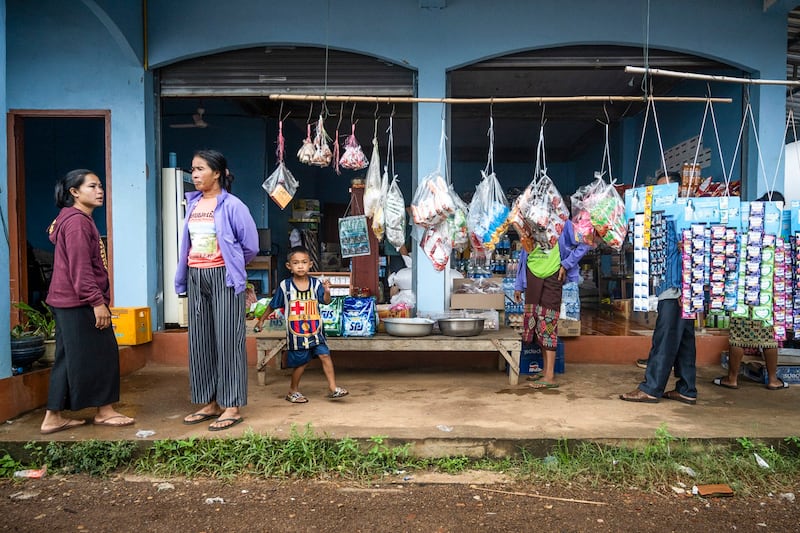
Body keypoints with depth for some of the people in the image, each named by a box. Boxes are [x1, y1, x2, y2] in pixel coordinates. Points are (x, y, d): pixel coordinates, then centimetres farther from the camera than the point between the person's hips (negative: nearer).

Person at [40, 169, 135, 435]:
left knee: (69, 358, 12)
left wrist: (97, 299, 22)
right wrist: (97, 301, -22)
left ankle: (54, 417, 18)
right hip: (79, 303, -11)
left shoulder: (78, 220, 19)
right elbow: (80, 268, -21)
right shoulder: (77, 222, -14)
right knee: (101, 353, -1)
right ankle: (104, 411, 10)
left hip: (69, 303, 11)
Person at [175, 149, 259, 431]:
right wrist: (184, 275, 10)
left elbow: (251, 245, -5)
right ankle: (210, 402, 21)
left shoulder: (231, 205, -9)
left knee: (227, 340, -2)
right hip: (196, 278, 7)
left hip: (223, 278, -7)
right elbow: (188, 242, 15)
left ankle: (232, 407, 6)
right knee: (200, 341, 10)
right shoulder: (193, 203, 10)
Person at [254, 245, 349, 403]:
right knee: (301, 362, 8)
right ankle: (293, 391, 28)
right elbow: (273, 305, 6)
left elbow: (326, 301, -9)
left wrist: (327, 292, -29)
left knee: (325, 355, -5)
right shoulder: (285, 285, -6)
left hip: (315, 330, 2)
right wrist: (261, 320, 12)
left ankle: (333, 388, 4)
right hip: (296, 332, -2)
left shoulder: (315, 283, -3)